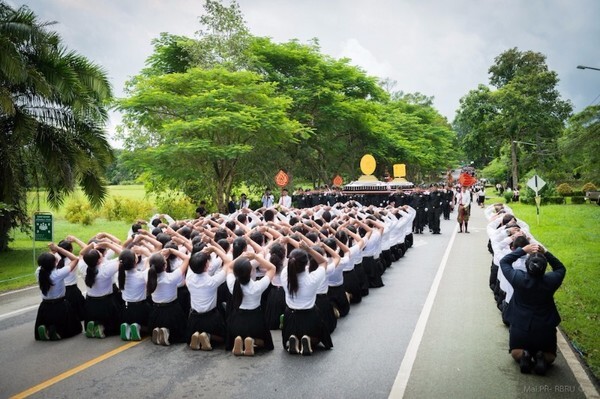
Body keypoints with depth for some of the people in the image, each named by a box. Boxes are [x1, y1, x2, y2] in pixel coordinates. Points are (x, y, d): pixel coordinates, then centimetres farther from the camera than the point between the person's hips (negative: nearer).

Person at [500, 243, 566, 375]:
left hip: (520, 328, 0)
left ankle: (523, 356, -7)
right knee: (550, 356, 26)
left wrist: (523, 250, -7)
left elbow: (504, 262, -3)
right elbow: (561, 268, 4)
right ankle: (541, 358, -7)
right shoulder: (551, 281, -19)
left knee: (515, 352, 26)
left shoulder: (518, 278, -21)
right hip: (545, 330, 1)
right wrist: (545, 253, -6)